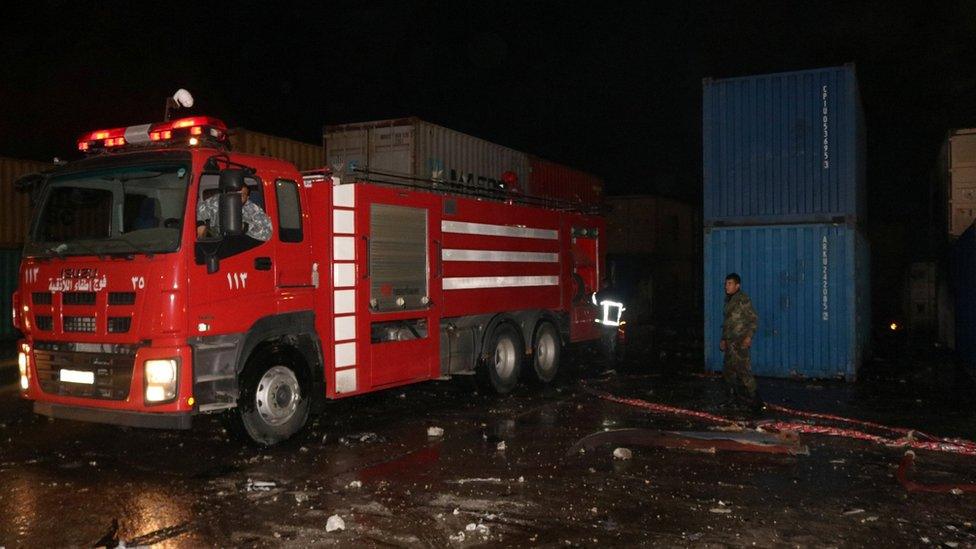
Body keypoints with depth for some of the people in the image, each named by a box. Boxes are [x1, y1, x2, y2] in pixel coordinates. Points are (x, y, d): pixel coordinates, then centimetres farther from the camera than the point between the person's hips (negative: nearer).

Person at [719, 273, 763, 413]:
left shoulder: (743, 299, -10)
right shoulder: (729, 300, 16)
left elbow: (754, 319, -13)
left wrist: (749, 336, -22)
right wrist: (723, 339, 22)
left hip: (740, 342, -9)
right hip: (730, 342, 9)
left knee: (743, 370, -12)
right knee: (727, 370, 13)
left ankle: (754, 400, -6)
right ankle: (734, 397, 25)